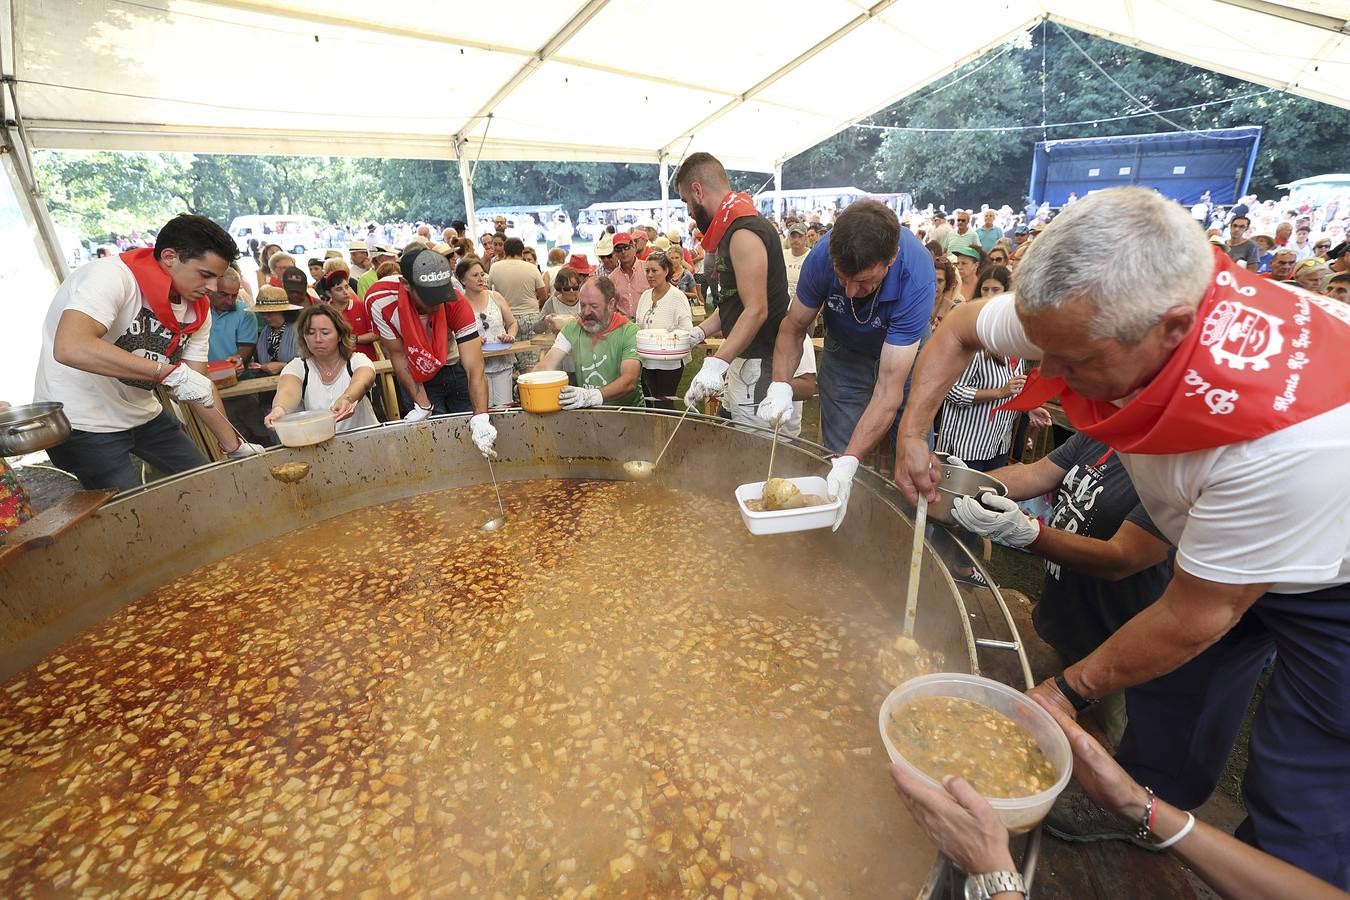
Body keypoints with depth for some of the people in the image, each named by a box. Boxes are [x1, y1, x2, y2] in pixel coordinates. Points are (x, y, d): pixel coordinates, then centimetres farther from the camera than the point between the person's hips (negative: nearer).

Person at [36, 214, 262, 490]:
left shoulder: (199, 309, -2)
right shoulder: (112, 277, -24)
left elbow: (200, 387, 0)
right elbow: (70, 348, -40)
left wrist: (236, 447, -5)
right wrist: (173, 372, -39)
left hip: (144, 414, 7)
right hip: (82, 423, -7)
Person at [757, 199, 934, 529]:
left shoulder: (916, 279, -37)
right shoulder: (823, 256, -29)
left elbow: (889, 389, -39)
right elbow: (794, 327, -12)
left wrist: (849, 463, -48)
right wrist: (779, 385, -29)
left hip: (904, 353, -1)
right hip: (844, 351, 2)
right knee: (838, 454, -4)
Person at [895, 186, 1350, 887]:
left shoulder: (1289, 434, -44)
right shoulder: (1092, 312, -27)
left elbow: (1197, 615, -30)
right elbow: (959, 329, -7)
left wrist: (1069, 691, -16)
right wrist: (912, 434, -15)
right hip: (1212, 537, 6)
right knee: (1173, 681, 16)